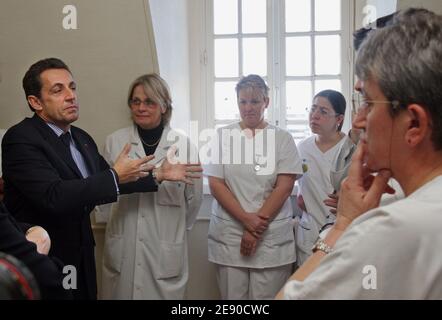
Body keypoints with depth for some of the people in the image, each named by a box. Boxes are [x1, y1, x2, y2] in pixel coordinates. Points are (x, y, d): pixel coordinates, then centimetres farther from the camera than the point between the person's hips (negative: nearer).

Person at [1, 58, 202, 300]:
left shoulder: (81, 138, 6)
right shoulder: (20, 139, -18)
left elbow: (107, 181, 16)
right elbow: (53, 197, -30)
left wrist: (157, 174, 7)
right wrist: (114, 176, -23)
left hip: (82, 259, 7)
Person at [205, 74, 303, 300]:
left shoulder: (282, 138, 1)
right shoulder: (222, 136, 4)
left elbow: (284, 187, -4)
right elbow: (215, 185, -1)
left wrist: (257, 226, -10)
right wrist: (246, 219, -11)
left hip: (272, 236, -1)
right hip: (228, 235, 1)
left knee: (267, 296, 4)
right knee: (232, 296, 8)